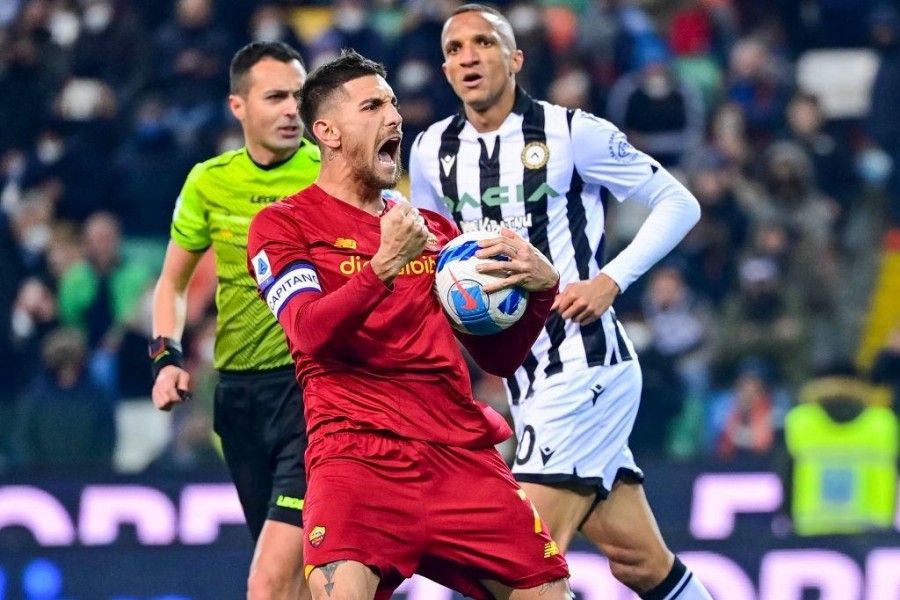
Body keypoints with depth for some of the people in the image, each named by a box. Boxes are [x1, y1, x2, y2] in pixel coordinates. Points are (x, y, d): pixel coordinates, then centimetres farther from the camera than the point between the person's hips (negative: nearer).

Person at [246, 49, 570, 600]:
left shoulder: (433, 229, 20)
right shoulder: (284, 224, 5)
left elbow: (499, 357, 19)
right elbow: (311, 333, -12)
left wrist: (541, 288, 0)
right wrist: (384, 265, -24)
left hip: (462, 451, 5)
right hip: (357, 451, -5)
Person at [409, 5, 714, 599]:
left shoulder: (571, 132, -8)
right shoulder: (432, 152, 8)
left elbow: (678, 203, -2)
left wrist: (611, 281, -14)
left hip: (585, 365, -6)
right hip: (526, 379, 6)